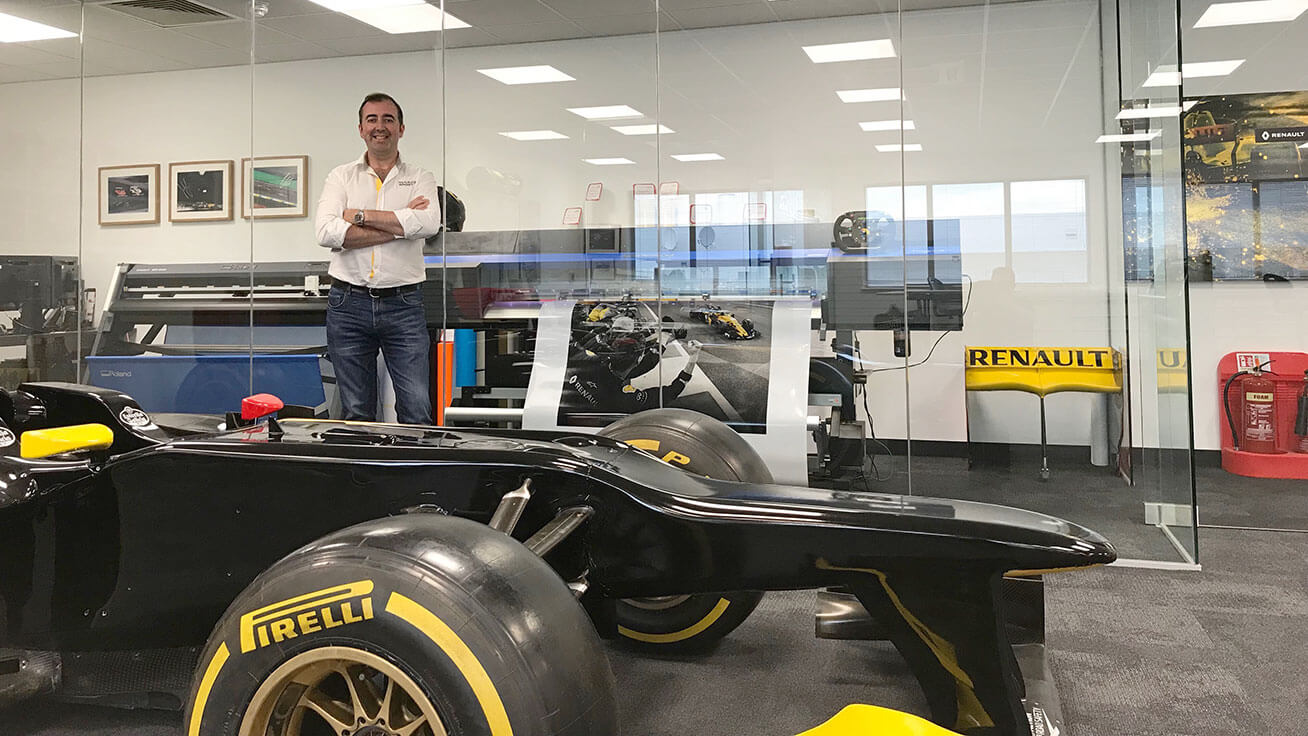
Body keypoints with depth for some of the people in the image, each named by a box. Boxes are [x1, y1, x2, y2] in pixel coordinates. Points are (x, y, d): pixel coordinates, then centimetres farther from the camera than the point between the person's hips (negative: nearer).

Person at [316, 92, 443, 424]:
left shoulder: (420, 179, 8)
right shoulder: (341, 176, 10)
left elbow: (428, 223, -14)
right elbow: (327, 232, -8)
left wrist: (360, 215, -9)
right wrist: (399, 225, -11)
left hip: (403, 304, -1)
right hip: (349, 303, 1)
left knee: (418, 410, -4)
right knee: (356, 413, 8)